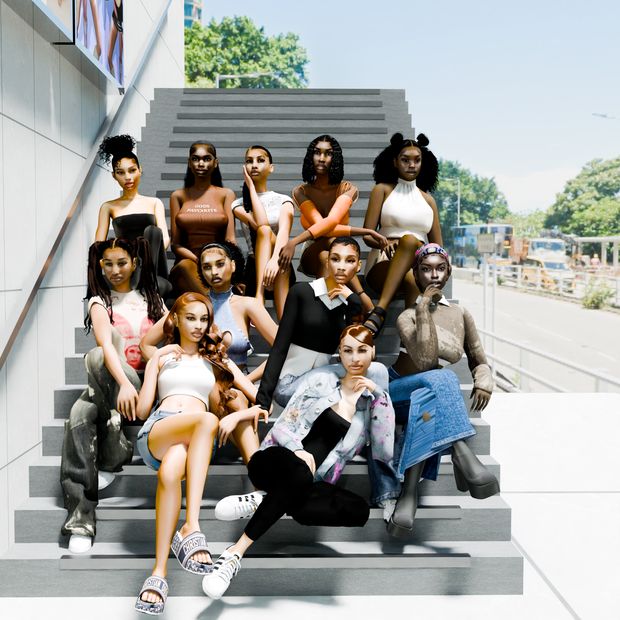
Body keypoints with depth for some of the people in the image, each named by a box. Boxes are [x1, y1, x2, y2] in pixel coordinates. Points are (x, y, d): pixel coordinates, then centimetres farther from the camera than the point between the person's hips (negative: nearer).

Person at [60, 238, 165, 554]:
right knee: (80, 416, -34)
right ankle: (81, 518, -32)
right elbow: (107, 345, -18)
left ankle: (111, 459, -22)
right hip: (110, 381, 0)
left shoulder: (150, 297, 13)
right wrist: (124, 384, -35)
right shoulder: (100, 302, 3)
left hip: (149, 379, 1)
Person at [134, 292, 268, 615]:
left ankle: (159, 573, -44)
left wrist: (247, 413, 5)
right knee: (206, 421, -40)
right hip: (157, 430, -1)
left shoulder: (215, 361, 30)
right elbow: (142, 410, 17)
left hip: (195, 439, 1)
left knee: (170, 470, -40)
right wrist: (157, 360, 13)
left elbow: (218, 409, 26)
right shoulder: (161, 357, 25)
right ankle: (192, 528, -47)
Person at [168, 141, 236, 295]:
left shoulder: (226, 194, 12)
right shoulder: (178, 196, 15)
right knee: (185, 266, -36)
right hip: (187, 262, 1)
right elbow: (176, 244, 9)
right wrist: (199, 261, -12)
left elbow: (230, 240, 3)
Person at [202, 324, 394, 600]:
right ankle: (234, 554, -36)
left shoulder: (375, 401, 12)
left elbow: (384, 455, -1)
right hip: (273, 461, -2)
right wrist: (297, 449, -19)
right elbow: (283, 425, 2)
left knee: (359, 509, -29)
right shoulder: (321, 379, 7)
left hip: (310, 484, 2)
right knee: (299, 475, -39)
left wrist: (379, 399, -6)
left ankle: (261, 503, -25)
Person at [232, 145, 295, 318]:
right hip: (255, 267, 0)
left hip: (281, 266, 1)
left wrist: (275, 258, -34)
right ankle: (259, 300, -43)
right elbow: (261, 226, -12)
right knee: (265, 231, -28)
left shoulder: (283, 200, 10)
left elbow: (284, 230, -13)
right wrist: (250, 186, -3)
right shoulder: (238, 204, 10)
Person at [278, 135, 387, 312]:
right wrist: (367, 231, -27)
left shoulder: (348, 189, -8)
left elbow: (331, 221, -28)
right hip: (312, 256, 0)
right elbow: (320, 225, -22)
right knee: (329, 240, -34)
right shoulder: (301, 192, -6)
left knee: (324, 257, -36)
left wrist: (294, 242, -43)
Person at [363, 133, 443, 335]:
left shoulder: (428, 200, 23)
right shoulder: (383, 190, 14)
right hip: (384, 264, -2)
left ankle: (379, 312, -49)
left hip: (421, 266, 2)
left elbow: (437, 246, 21)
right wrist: (386, 243, -19)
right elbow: (368, 235, 5)